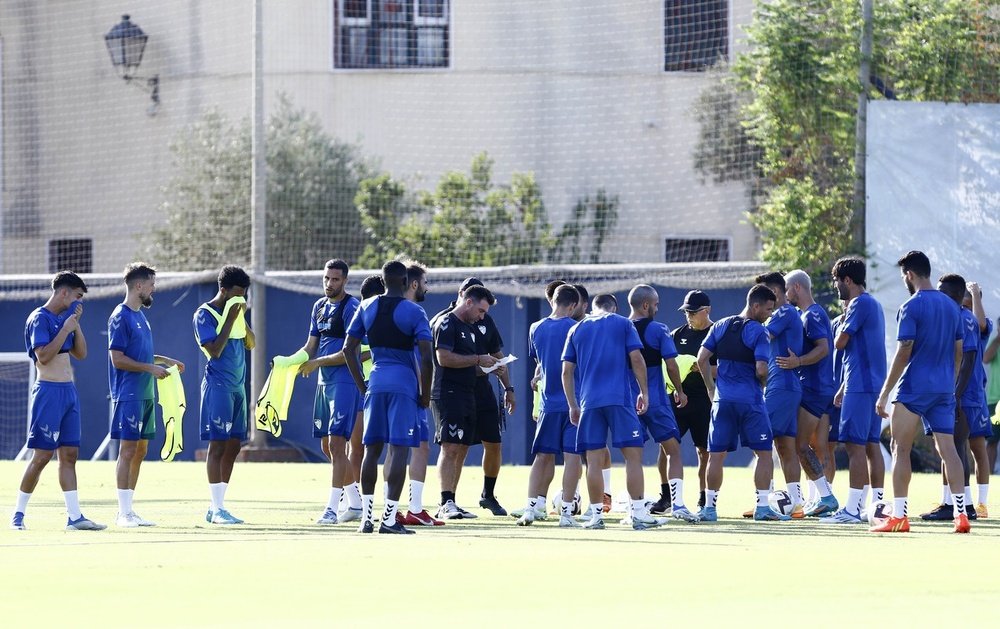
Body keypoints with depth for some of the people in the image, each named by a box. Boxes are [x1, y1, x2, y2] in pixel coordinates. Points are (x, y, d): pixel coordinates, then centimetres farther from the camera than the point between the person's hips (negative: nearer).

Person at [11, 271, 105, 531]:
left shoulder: (64, 319, 16)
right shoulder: (40, 318, -10)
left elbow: (81, 354, 16)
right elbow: (43, 356, -19)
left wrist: (76, 323, 6)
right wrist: (66, 328, -15)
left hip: (69, 392, 8)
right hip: (49, 391, -8)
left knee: (69, 455, 5)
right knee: (42, 455, -7)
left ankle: (75, 517, 3)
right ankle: (18, 514, 1)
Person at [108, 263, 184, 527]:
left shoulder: (139, 315, 16)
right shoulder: (120, 317, -12)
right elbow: (118, 359, -16)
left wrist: (166, 360, 18)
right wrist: (151, 368, -15)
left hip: (145, 395, 9)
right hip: (128, 394, -9)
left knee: (140, 450, 9)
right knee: (128, 450, -8)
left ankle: (127, 510, 14)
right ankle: (124, 513, -7)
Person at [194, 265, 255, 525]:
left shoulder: (234, 311, 14)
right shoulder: (205, 314, -8)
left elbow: (251, 344, 13)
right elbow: (215, 350, -17)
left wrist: (242, 318, 0)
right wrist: (231, 319, -15)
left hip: (237, 386, 8)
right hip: (218, 386, -8)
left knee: (233, 446, 7)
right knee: (218, 445, -8)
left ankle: (217, 508, 12)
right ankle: (217, 509, -7)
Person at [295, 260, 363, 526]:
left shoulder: (351, 307, -11)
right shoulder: (319, 306, 15)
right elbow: (311, 346, 19)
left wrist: (317, 362, -16)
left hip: (345, 382, -9)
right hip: (324, 383, 9)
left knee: (336, 443, -12)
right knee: (327, 446, 11)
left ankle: (332, 509, -12)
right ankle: (355, 504, 22)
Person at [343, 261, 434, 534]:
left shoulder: (366, 307, 8)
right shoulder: (414, 312, -5)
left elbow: (348, 349, 9)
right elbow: (426, 357, -11)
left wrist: (361, 385, 16)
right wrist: (425, 395, -1)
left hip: (375, 382, 4)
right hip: (404, 383, -4)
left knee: (372, 449, 10)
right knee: (399, 450, -4)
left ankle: (367, 517, 9)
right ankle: (389, 518, -10)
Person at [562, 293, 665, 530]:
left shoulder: (576, 330, 15)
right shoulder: (623, 324, 8)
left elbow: (567, 371, 12)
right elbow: (636, 359, -1)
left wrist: (573, 406, 17)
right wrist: (644, 392, 6)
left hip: (589, 402, 3)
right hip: (620, 399, -3)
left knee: (594, 460, 5)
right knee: (633, 455, 0)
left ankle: (596, 516, 3)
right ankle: (638, 514, -6)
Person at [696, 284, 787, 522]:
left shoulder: (720, 326, 8)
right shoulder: (758, 332, -9)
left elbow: (702, 359, 6)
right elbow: (761, 370, -16)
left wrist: (711, 389, 14)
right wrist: (763, 382, 6)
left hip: (722, 398, 4)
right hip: (750, 400, -4)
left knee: (716, 454, 9)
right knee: (764, 452, 6)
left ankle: (709, 507, 7)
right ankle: (762, 507, 2)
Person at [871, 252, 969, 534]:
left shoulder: (911, 307, -10)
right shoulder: (951, 306, 11)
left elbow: (903, 353, -14)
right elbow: (958, 351, 15)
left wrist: (884, 393, -11)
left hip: (914, 388, -6)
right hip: (944, 389, 6)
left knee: (900, 449, 0)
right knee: (948, 449, 4)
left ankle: (898, 516, -3)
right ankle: (961, 513, -4)